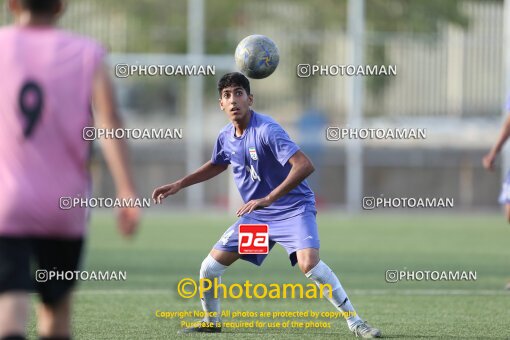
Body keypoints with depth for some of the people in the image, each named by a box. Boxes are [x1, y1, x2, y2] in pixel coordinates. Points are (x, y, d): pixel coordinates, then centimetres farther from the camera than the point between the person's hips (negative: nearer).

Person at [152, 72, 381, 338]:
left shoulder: (267, 130, -23)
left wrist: (267, 199, -37)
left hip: (293, 209, -7)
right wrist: (179, 185, 20)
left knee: (309, 263, -31)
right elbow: (216, 165, 25)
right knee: (210, 267, 2)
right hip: (255, 215, 7)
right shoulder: (226, 137, 0)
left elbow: (304, 166, -34)